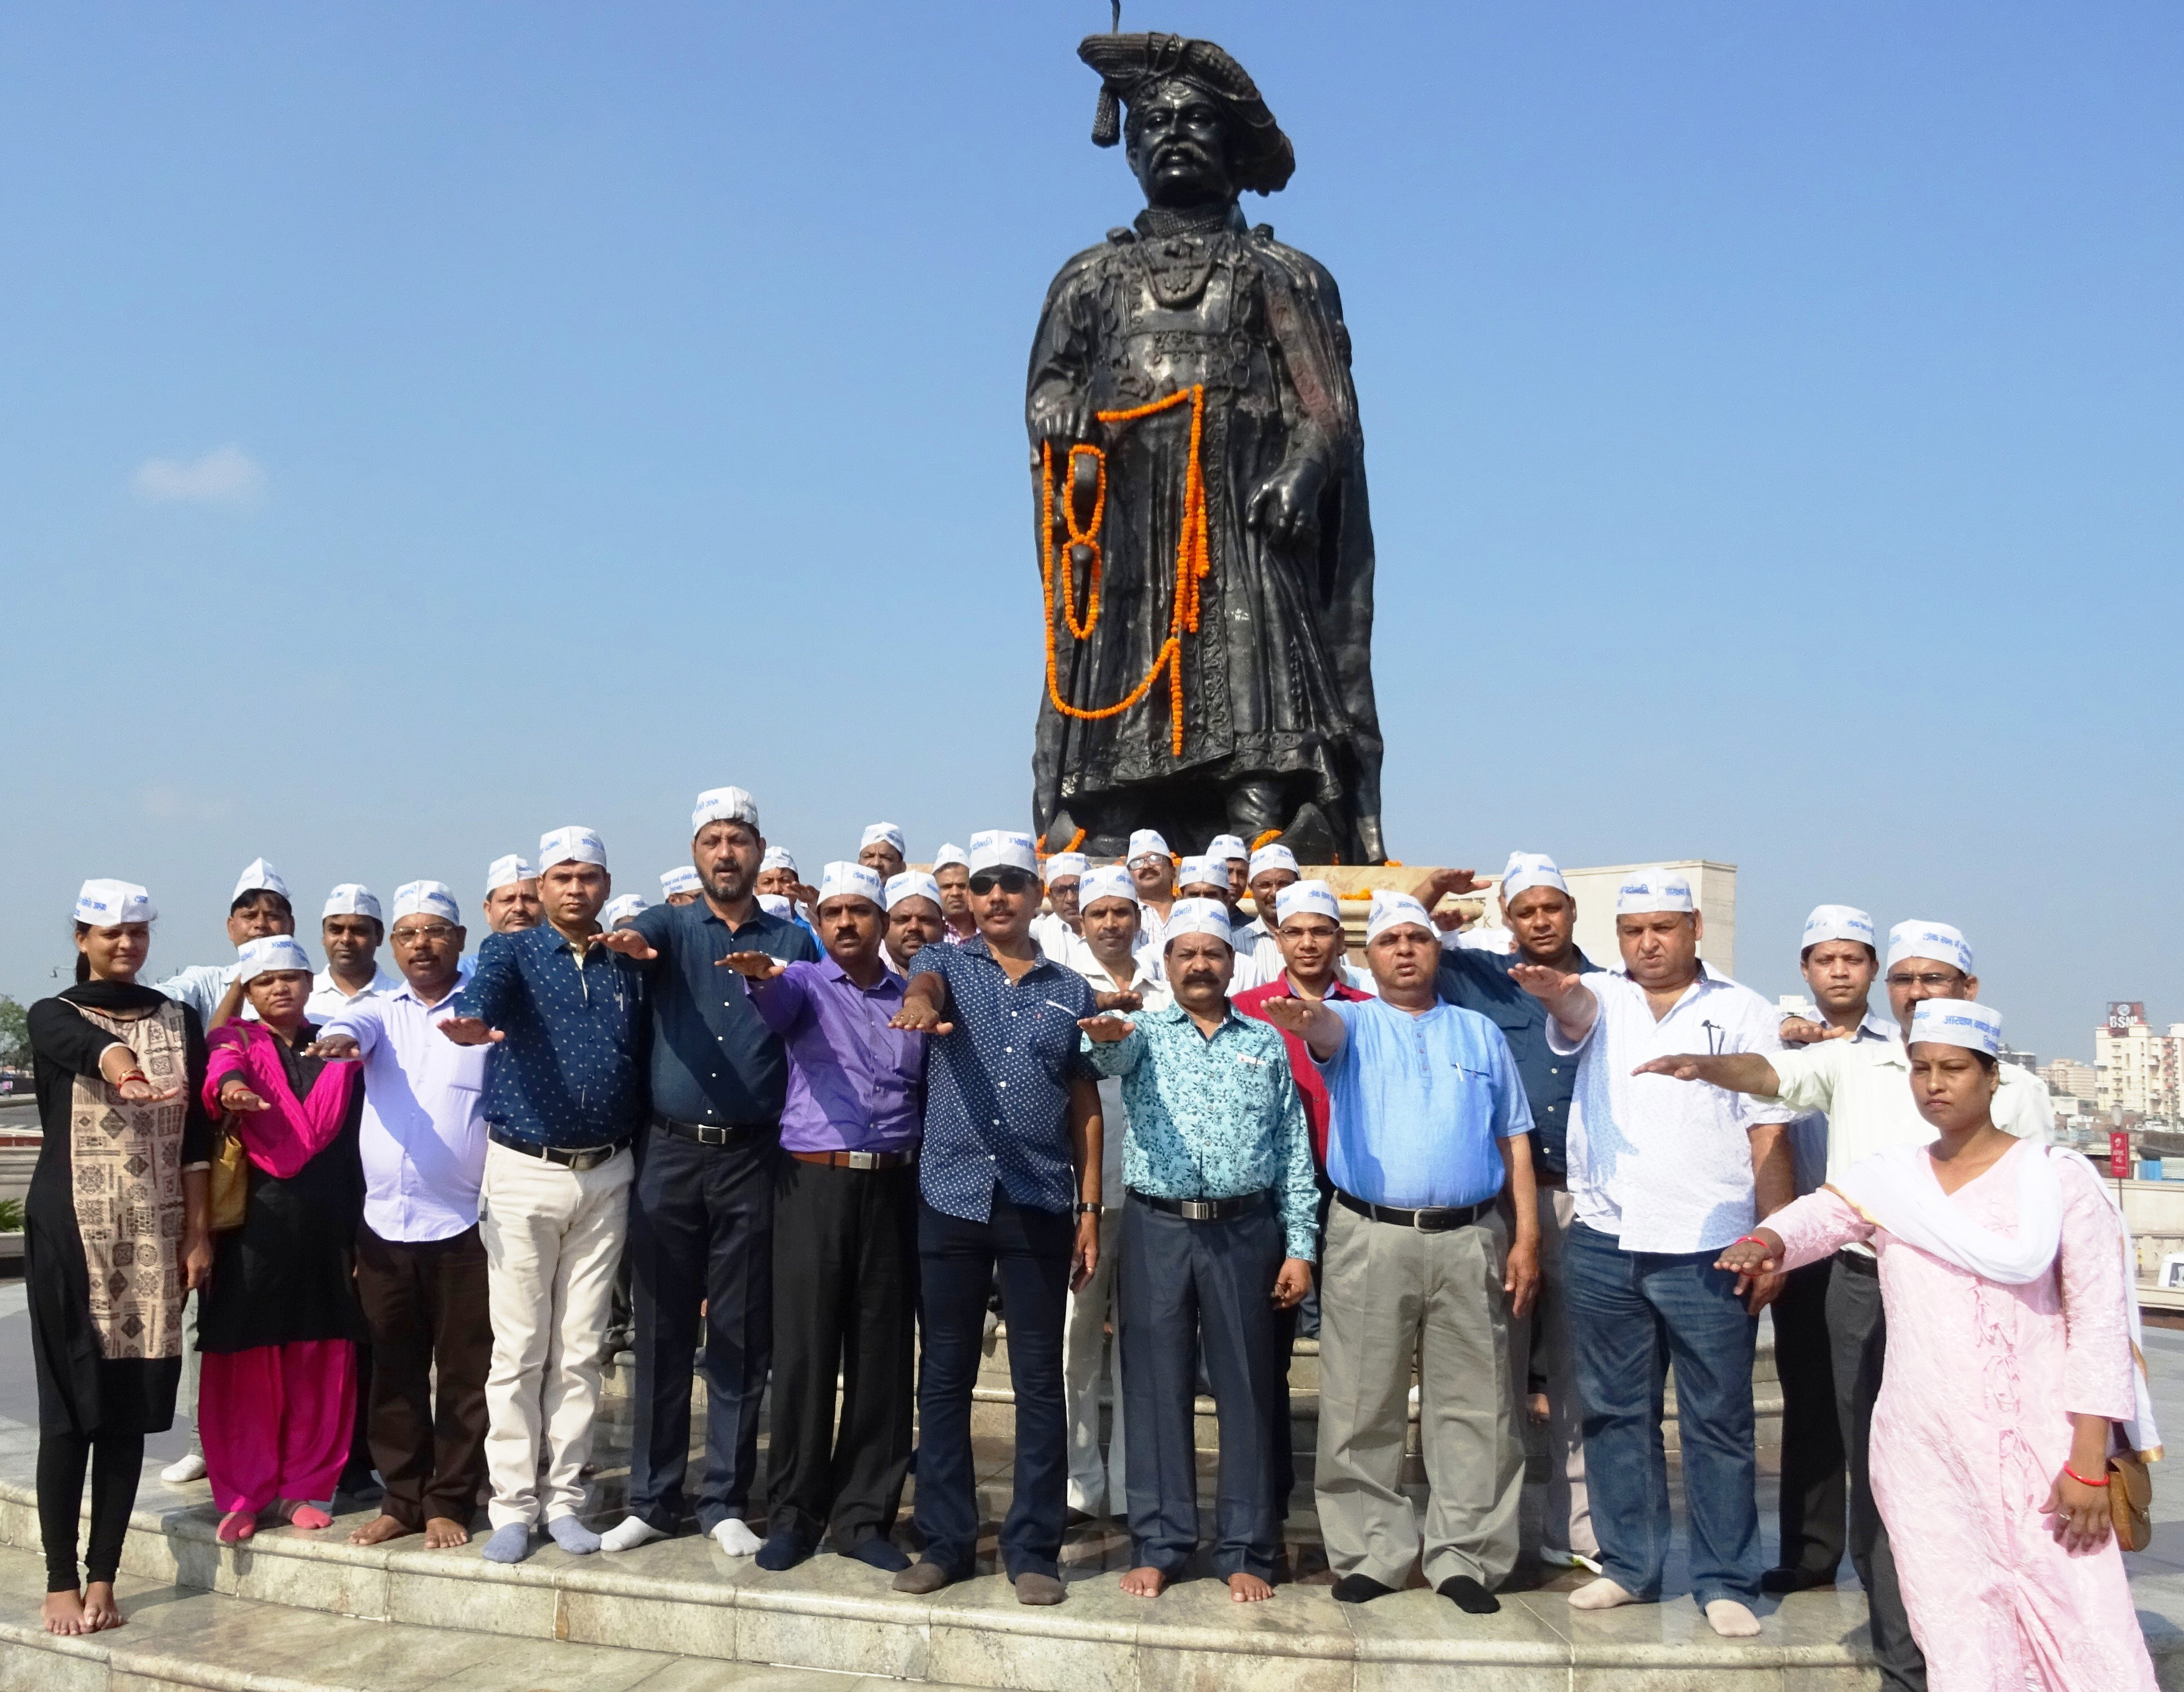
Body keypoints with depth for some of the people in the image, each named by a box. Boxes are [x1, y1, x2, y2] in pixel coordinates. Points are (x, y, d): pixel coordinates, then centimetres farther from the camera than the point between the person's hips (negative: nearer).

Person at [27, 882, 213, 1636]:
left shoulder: (178, 1020, 9)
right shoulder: (52, 1017, 0)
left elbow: (195, 1134, 6)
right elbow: (87, 1049, -27)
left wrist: (199, 1232, 0)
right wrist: (119, 1066, -50)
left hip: (155, 1234, 3)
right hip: (71, 1231, -2)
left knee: (129, 1412, 5)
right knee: (70, 1409, 0)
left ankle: (102, 1578, 15)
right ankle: (61, 1582, 10)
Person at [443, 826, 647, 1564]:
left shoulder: (630, 968, 7)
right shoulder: (512, 952, -2)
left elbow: (642, 1065, 8)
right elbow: (485, 990, -27)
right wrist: (471, 1022, -50)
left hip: (605, 1177, 3)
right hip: (524, 1174, -3)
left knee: (580, 1351, 9)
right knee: (519, 1350, 3)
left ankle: (563, 1497, 20)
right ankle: (513, 1505, 15)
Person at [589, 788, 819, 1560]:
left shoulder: (794, 942, 8)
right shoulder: (671, 926, 7)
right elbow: (646, 937, -18)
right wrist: (627, 942, -40)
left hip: (753, 1158, 0)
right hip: (670, 1153, 0)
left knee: (740, 1339, 6)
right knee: (662, 1334, 8)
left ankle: (724, 1502, 17)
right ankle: (652, 1498, 20)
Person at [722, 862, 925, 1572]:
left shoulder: (914, 999, 14)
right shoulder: (805, 984, 4)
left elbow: (933, 1094, 15)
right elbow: (778, 1003, -21)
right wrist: (761, 975, -42)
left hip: (893, 1188, 3)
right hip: (814, 1185, -2)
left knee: (883, 1356, 6)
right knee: (804, 1353, 1)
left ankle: (863, 1516, 17)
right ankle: (792, 1514, 15)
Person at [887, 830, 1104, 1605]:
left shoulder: (1072, 993, 9)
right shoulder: (945, 964, 6)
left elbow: (1085, 1108, 10)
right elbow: (922, 986, -20)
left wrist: (1089, 1208, 3)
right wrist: (919, 1007, -44)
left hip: (1041, 1204, 1)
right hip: (952, 1196, 0)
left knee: (1039, 1380, 4)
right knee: (945, 1376, 7)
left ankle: (1033, 1548, 15)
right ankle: (944, 1541, 19)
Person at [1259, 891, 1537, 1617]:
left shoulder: (1480, 1034, 15)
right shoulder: (1354, 1023, 9)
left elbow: (1514, 1141, 13)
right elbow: (1328, 1030, -17)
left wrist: (1527, 1238, 4)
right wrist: (1302, 1017, -42)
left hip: (1470, 1239, 2)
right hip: (1369, 1238, -1)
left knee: (1473, 1406, 6)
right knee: (1361, 1407, 3)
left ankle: (1464, 1557, 17)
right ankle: (1371, 1552, 15)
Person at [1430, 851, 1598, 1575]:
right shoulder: (1481, 980, 5)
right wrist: (1432, 891, -9)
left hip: (1585, 1201, 1)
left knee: (1580, 1373, 9)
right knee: (1494, 1368, 7)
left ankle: (1575, 1529, 20)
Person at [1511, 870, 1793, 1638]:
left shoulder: (1741, 1011, 4)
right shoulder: (1600, 998, 8)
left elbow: (1769, 1133, 1)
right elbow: (1577, 1012, -18)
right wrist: (1557, 993, -43)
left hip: (1708, 1253, -2)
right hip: (1604, 1245, 2)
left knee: (1719, 1422, 4)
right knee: (1614, 1413, 11)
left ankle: (1726, 1582, 16)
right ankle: (1628, 1565, 24)